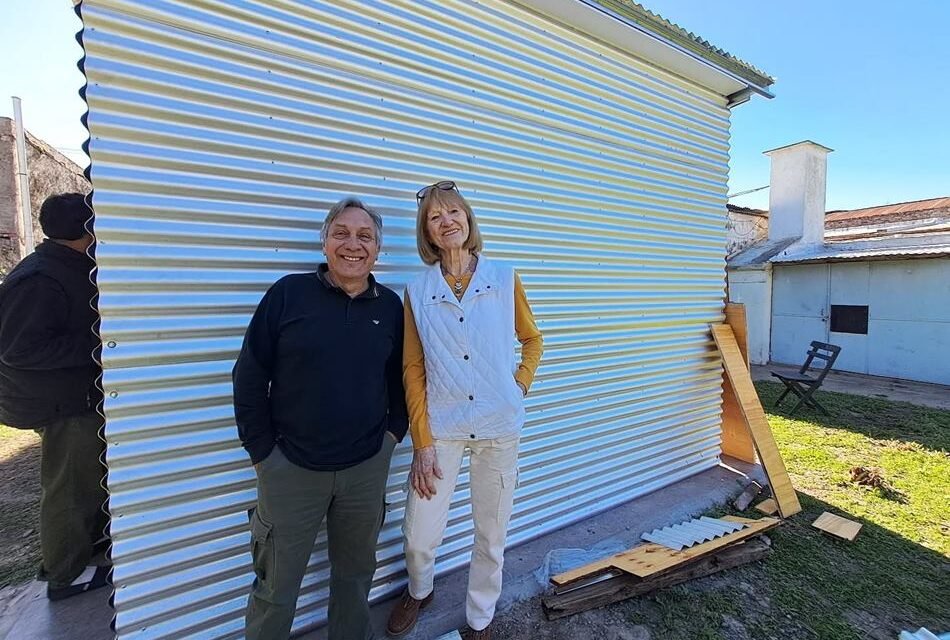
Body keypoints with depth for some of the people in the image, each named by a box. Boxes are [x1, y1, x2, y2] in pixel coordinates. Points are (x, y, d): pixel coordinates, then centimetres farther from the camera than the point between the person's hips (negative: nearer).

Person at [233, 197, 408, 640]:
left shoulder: (391, 307, -1)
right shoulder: (289, 293, -8)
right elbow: (249, 376, -5)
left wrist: (394, 431, 3)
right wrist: (262, 450, -5)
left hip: (367, 468, 3)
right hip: (291, 468, -2)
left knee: (355, 574, 23)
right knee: (275, 586, 17)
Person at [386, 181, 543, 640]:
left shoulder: (504, 279, -1)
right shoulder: (417, 292, -1)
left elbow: (532, 339, 12)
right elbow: (413, 371, -1)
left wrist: (519, 386, -1)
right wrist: (422, 441, -5)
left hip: (499, 427, 1)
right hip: (441, 428, 0)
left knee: (492, 535, 14)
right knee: (419, 536, 8)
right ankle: (419, 591, 45)